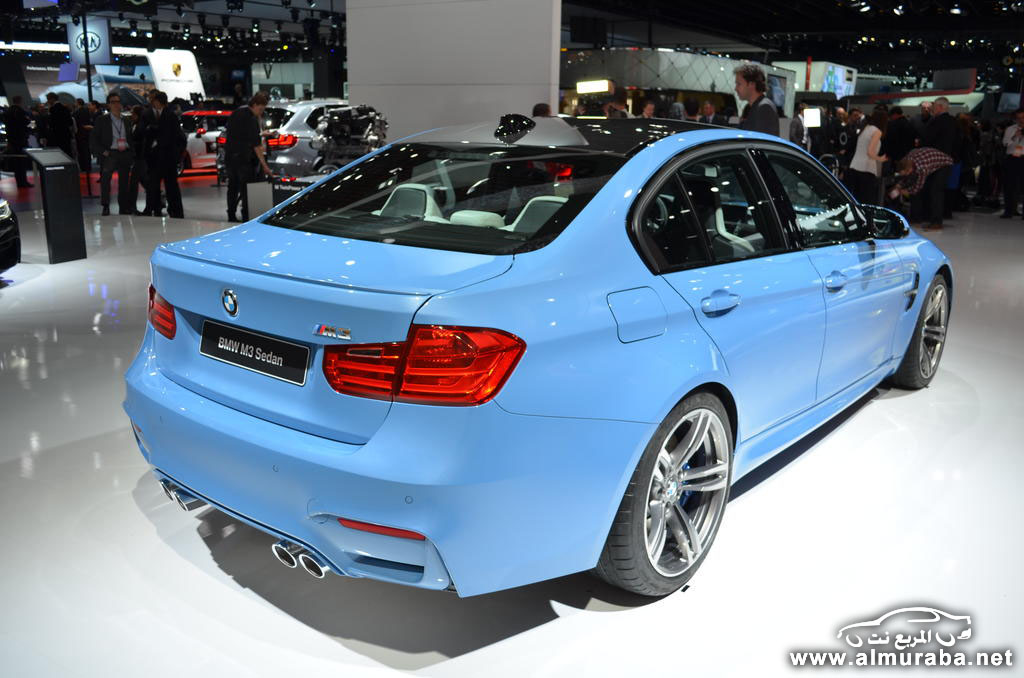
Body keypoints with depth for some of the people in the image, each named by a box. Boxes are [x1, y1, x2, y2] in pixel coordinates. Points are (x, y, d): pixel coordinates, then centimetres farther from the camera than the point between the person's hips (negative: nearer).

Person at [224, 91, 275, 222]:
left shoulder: (236, 113, 10)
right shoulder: (251, 119, -16)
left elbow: (227, 134, 18)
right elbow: (256, 144, -22)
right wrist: (264, 165, -24)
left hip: (230, 156, 8)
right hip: (244, 158, -8)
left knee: (232, 187, 13)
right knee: (246, 188, -3)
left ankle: (231, 216, 17)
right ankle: (246, 217, -4)